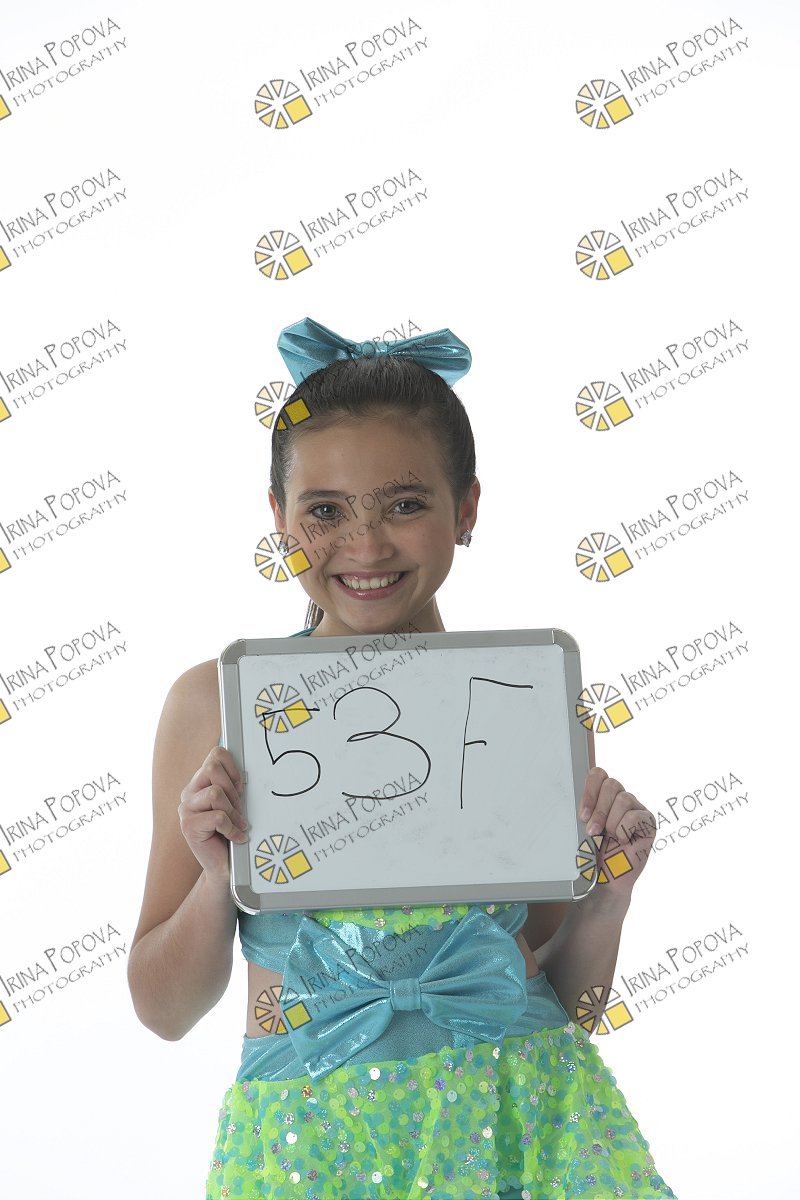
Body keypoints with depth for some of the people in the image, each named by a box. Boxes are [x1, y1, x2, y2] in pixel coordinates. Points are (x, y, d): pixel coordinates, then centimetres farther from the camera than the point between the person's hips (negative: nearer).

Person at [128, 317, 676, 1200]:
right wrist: (218, 880, -14)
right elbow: (164, 1009, 3)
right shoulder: (219, 700, -2)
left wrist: (606, 895, -10)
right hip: (306, 1128, -1)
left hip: (518, 1120, 1)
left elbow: (569, 1001, 8)